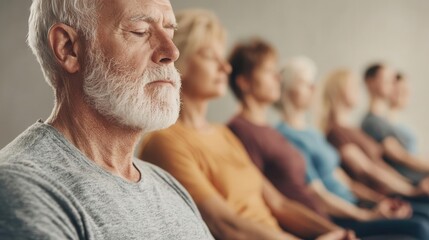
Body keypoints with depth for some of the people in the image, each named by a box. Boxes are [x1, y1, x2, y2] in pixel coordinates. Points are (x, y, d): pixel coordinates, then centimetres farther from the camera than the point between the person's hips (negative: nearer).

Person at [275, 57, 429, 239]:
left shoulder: (312, 134, 18)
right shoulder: (288, 137, -13)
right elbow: (319, 196, -16)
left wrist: (383, 200, 6)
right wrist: (368, 215, -18)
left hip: (351, 209, 9)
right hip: (333, 222, -9)